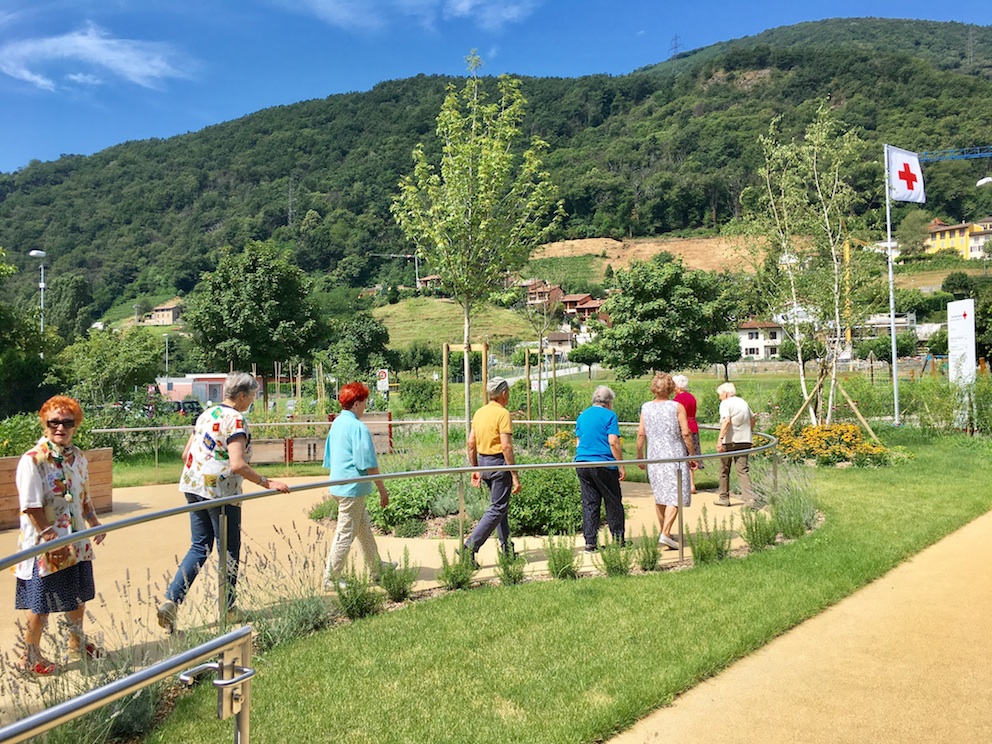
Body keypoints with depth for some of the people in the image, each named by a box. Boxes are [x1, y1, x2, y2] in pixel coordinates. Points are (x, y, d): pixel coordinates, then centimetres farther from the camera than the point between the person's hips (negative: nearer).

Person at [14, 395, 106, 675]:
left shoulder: (77, 456, 6)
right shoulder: (33, 460, -17)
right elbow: (30, 507, -19)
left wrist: (94, 522, 15)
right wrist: (50, 539, -21)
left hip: (77, 541, 7)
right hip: (45, 545, -7)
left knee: (79, 595, 19)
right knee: (41, 604, 4)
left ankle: (77, 643, 38)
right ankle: (30, 657, 22)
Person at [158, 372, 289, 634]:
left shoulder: (206, 414, 12)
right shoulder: (236, 420, -14)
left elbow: (186, 454, 16)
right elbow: (237, 465, -25)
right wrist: (267, 483, -20)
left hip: (193, 487, 8)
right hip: (220, 492, -8)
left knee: (200, 547, 16)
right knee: (229, 551, 8)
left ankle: (171, 600, 5)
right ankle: (227, 609, 19)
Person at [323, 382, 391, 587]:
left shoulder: (336, 424, 10)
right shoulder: (358, 428, -18)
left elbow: (329, 460, 18)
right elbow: (369, 464, -18)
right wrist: (382, 490, -11)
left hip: (338, 485, 10)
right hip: (353, 489, -9)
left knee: (364, 529, 19)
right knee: (345, 534, 0)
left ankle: (377, 570, 31)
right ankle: (331, 578, 8)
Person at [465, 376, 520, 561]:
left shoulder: (479, 412, 10)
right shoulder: (503, 413, -14)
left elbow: (470, 444, 12)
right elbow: (506, 447, -20)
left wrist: (475, 470, 20)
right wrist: (515, 476, -17)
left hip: (483, 462, 9)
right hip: (499, 464, -9)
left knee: (501, 505, 20)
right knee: (497, 509, -2)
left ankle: (506, 548, 27)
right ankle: (470, 547, -9)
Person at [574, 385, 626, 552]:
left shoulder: (582, 416, 14)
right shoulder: (609, 415, -5)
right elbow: (613, 442, -12)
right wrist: (621, 465, -7)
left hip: (582, 463, 5)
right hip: (604, 464, -5)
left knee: (589, 504, 8)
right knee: (613, 503, 6)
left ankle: (590, 543, 6)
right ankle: (618, 541, 13)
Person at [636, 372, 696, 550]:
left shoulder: (645, 408, 2)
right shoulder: (677, 407, -6)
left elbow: (641, 434, 2)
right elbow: (686, 433, -9)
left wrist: (639, 456, 12)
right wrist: (692, 455, 0)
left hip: (654, 457, 4)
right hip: (675, 456, -4)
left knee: (659, 496, 15)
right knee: (675, 496, -2)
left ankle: (664, 532, 25)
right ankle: (665, 533, -14)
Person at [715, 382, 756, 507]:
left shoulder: (725, 403, -7)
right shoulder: (743, 402, 15)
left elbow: (727, 421, -23)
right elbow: (752, 419, 26)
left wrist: (720, 438, -28)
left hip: (729, 441, -5)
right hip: (744, 441, 6)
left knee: (724, 471, 10)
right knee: (743, 470, 1)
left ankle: (724, 498, 20)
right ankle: (750, 498, -14)